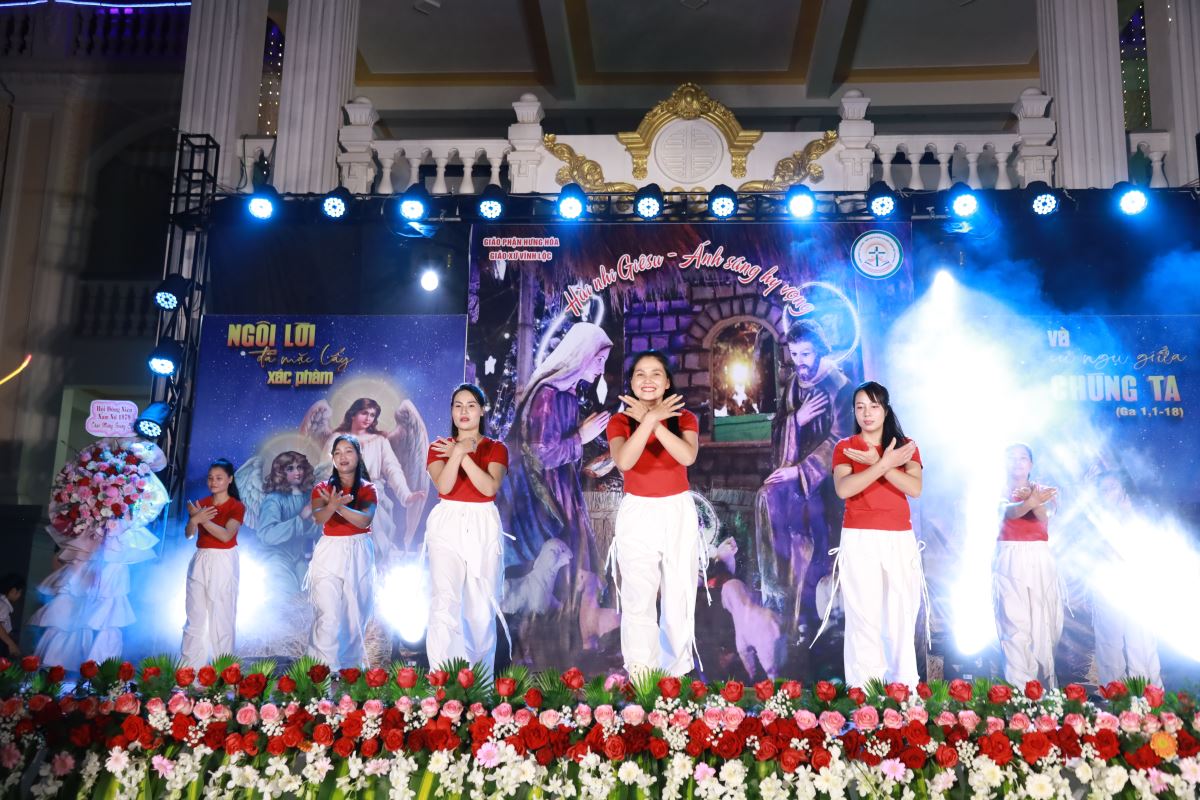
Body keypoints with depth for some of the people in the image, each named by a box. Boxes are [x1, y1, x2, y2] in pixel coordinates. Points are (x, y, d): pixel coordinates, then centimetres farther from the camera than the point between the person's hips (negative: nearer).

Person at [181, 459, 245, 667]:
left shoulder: (236, 506, -4)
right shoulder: (201, 504, 8)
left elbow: (226, 535, -18)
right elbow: (188, 534, -4)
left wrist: (202, 519, -22)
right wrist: (194, 519, -25)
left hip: (223, 563, -4)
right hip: (200, 561, 4)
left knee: (222, 616, -1)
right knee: (195, 615, 6)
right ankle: (190, 666, 13)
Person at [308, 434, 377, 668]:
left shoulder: (368, 489, 5)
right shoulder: (322, 488, 5)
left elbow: (365, 520, -13)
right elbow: (318, 518, -15)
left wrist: (338, 506, -28)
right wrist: (333, 504, -36)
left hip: (359, 555, 1)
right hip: (329, 554, -1)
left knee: (356, 614, 5)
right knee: (328, 615, -11)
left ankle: (351, 666, 17)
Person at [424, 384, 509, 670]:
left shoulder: (496, 448, 8)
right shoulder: (439, 447, 8)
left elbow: (490, 487, -11)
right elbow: (443, 486, -10)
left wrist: (463, 455, -14)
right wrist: (458, 451, -19)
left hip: (483, 528, 1)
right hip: (447, 526, -1)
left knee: (482, 606, 4)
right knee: (445, 601, -15)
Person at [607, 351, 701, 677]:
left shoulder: (684, 418, 3)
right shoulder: (620, 421, 0)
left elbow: (688, 457, -19)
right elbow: (624, 462, -21)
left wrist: (652, 421, -21)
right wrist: (651, 417, -23)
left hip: (678, 514, 1)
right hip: (637, 515, -1)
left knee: (679, 599, 4)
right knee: (638, 600, -4)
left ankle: (677, 675, 17)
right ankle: (639, 677, 5)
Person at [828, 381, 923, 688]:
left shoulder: (905, 446, 11)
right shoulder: (844, 447, 6)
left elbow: (915, 489, -6)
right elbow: (843, 489, -12)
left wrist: (877, 463, -15)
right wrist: (884, 465, -16)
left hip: (900, 540, 2)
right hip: (860, 540, -2)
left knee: (902, 619, 1)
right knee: (864, 619, -6)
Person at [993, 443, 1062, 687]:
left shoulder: (1040, 490, 12)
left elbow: (1044, 518, -8)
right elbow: (1008, 512, -17)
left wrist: (1031, 499, -29)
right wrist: (1031, 501, -38)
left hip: (1040, 560, 3)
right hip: (1010, 560, -2)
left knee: (1044, 622, 0)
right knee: (1014, 622, -10)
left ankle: (1045, 681, 10)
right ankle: (1019, 686, -11)